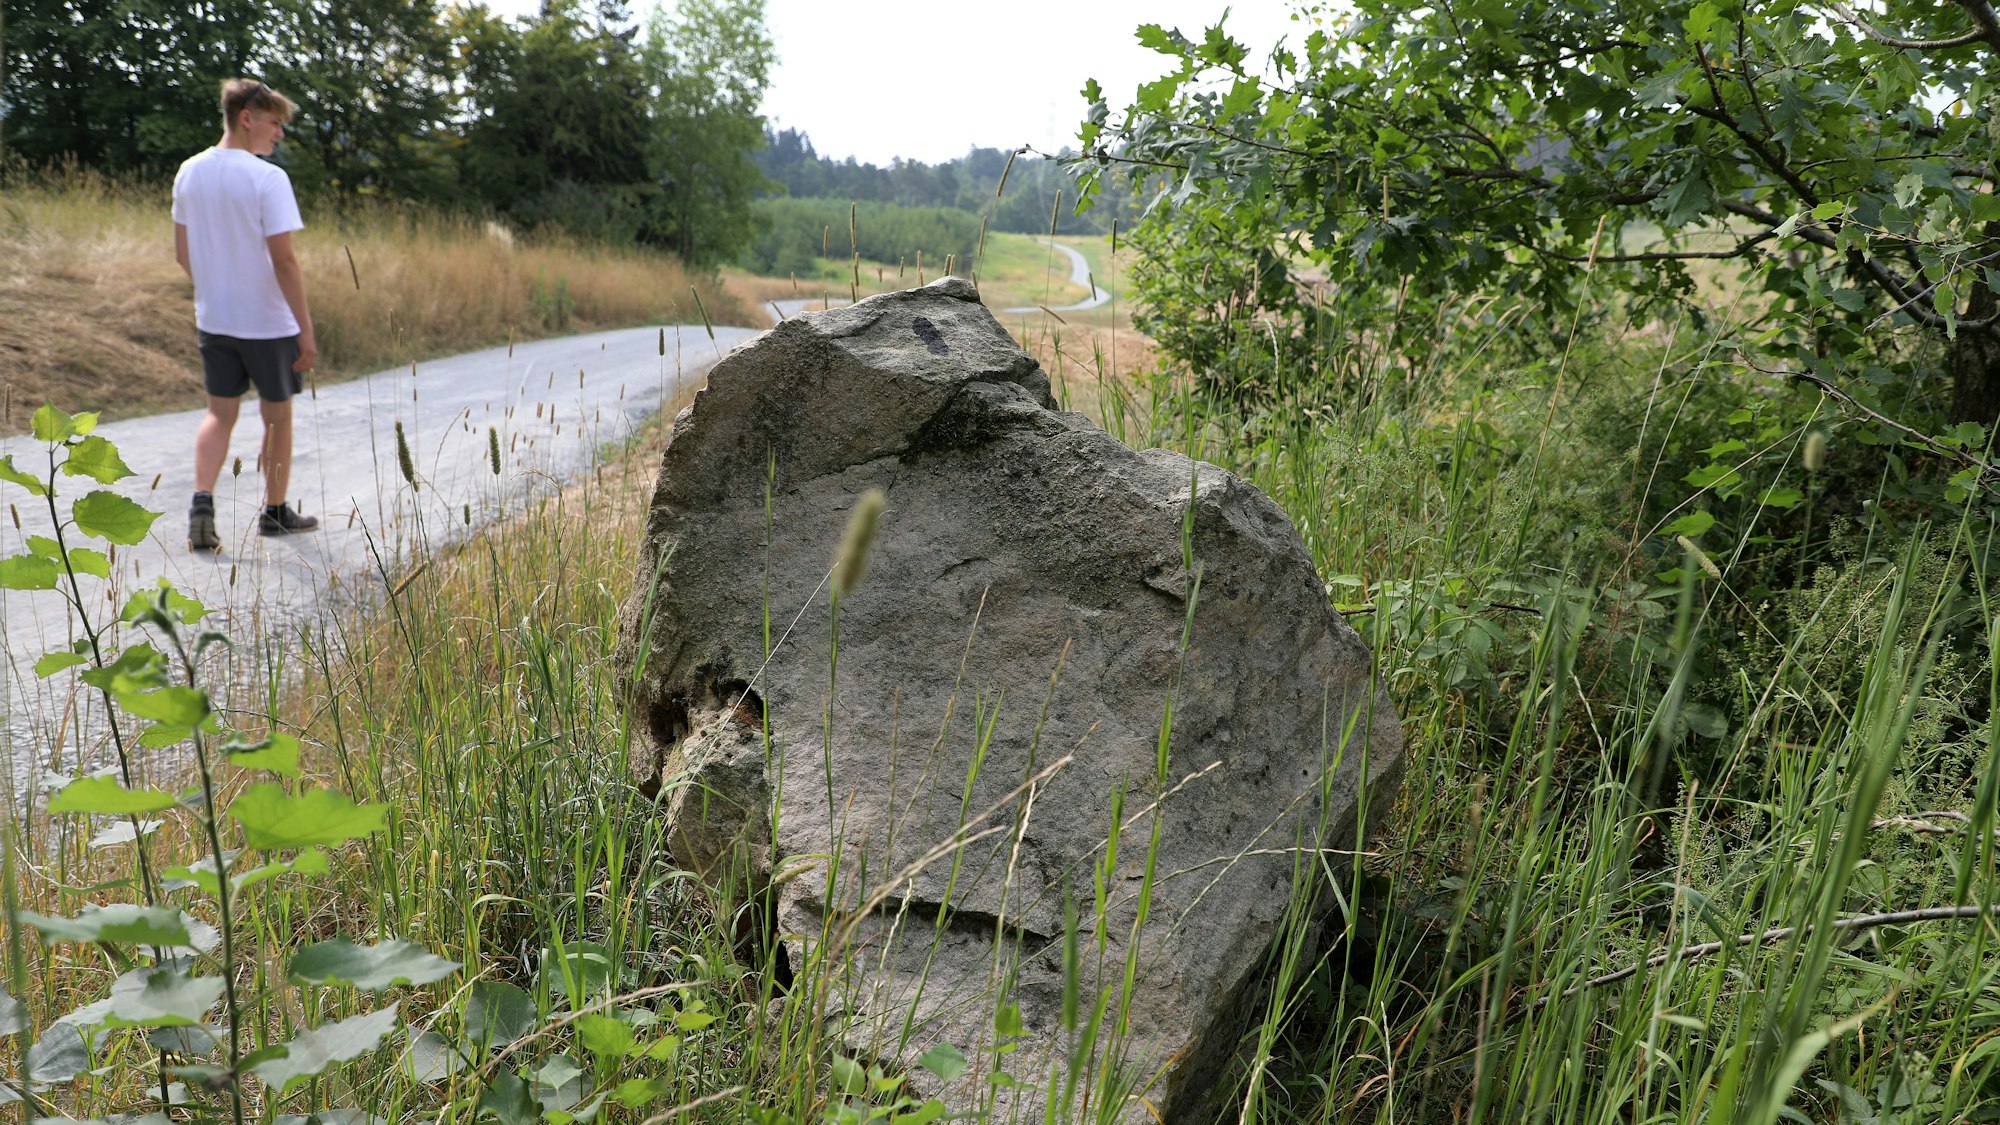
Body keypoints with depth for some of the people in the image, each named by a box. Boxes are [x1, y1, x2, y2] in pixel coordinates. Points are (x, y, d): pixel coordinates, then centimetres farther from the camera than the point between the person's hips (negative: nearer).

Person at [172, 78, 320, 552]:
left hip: (213, 318, 6)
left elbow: (182, 254, 9)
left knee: (219, 413, 13)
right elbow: (284, 261, -20)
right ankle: (275, 512, 23)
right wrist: (306, 329, -16)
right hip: (268, 322, -5)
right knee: (277, 415, 11)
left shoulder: (189, 172, 4)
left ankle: (202, 501, -7)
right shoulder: (267, 178, -16)